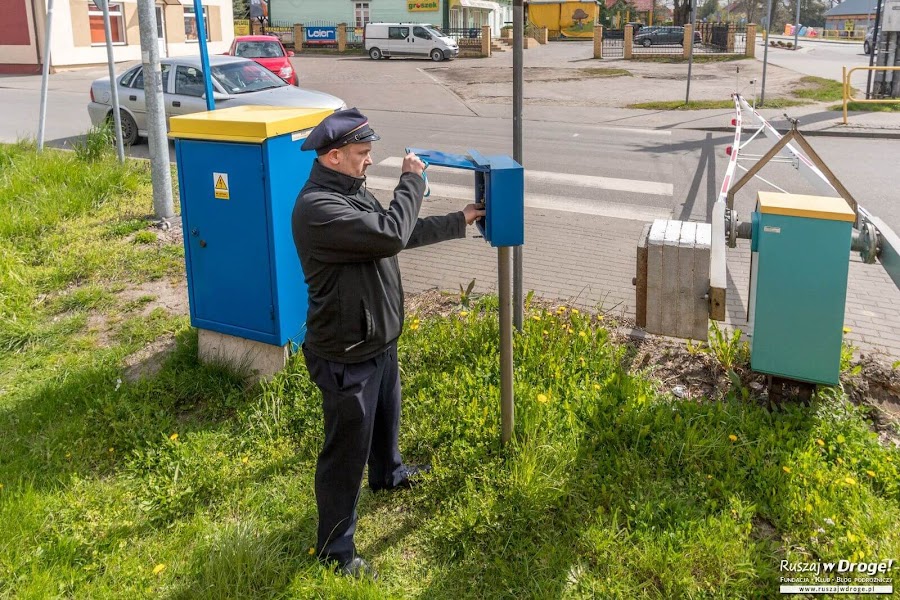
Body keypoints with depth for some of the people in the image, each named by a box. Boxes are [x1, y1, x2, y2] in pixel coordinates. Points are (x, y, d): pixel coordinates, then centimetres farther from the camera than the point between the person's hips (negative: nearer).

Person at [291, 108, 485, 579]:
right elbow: (391, 234, -33)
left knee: (385, 416, 32)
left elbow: (402, 234, 17)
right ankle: (335, 548, 19)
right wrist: (412, 181, -18)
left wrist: (458, 221, 20)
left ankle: (387, 473, 61)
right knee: (346, 450, 3)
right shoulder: (318, 208, -29)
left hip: (379, 340, 10)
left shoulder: (352, 192, 5)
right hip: (346, 356, -10)